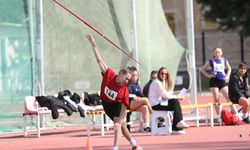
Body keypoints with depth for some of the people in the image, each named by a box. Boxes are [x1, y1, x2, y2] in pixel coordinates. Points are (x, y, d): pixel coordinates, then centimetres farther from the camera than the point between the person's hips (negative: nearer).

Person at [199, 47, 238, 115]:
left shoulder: (224, 61, 7)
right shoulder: (211, 61, 2)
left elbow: (229, 69, 24)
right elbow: (202, 69, 9)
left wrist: (227, 76, 8)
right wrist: (208, 75, -2)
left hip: (223, 81, 1)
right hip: (214, 81, -1)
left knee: (229, 97, -6)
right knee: (216, 99, -2)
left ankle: (236, 113, -7)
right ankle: (218, 115, 4)